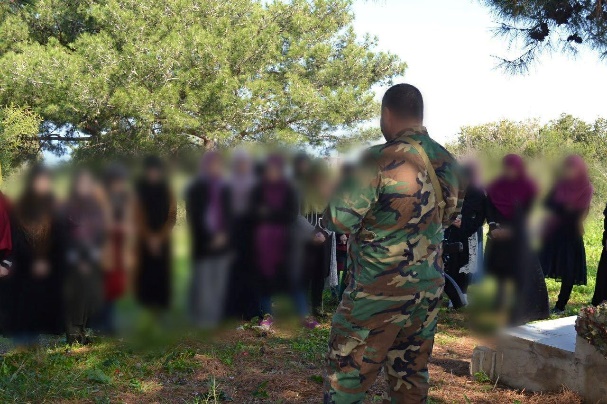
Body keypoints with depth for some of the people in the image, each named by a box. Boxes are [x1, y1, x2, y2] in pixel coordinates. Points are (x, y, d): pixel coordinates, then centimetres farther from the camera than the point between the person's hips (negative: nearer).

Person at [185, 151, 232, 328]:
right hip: (203, 244, -5)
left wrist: (223, 234, 0)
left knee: (219, 282, 7)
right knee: (203, 282, -4)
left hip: (222, 244, 5)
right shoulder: (196, 189, -3)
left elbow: (228, 216, 14)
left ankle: (215, 317, 16)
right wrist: (209, 238, -14)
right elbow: (194, 217, -8)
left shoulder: (224, 189, 12)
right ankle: (202, 318, 5)